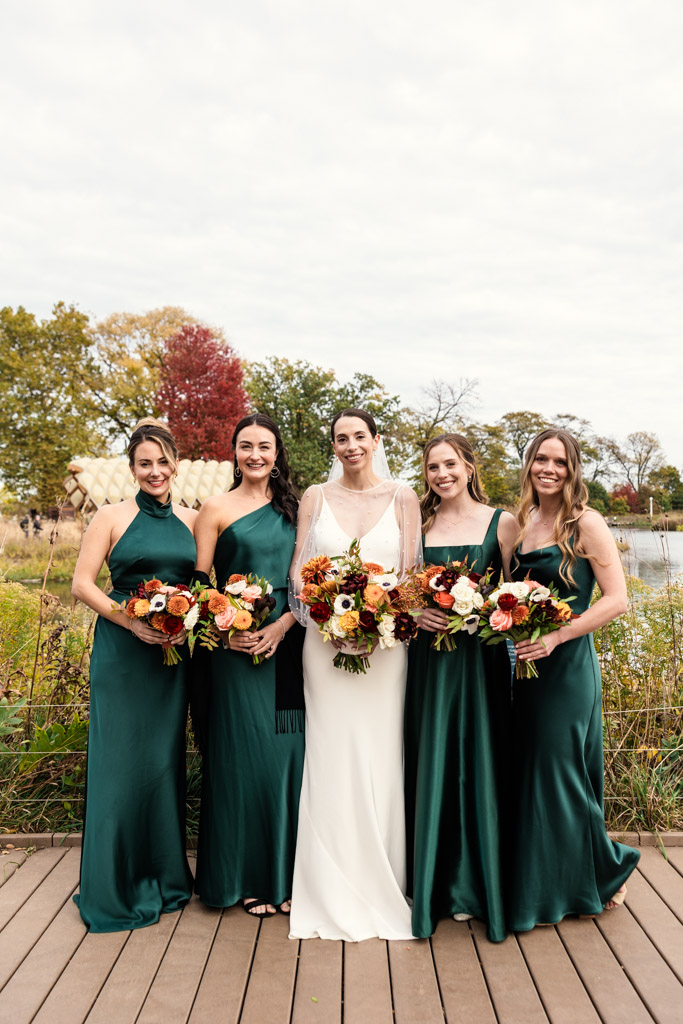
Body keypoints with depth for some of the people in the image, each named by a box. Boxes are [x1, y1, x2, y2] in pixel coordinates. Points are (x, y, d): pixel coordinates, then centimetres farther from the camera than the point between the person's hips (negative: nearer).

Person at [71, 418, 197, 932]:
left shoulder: (193, 520, 9)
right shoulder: (112, 517, -1)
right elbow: (83, 584, -4)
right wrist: (131, 620, -15)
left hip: (174, 652, 3)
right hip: (122, 650, -3)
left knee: (165, 757, 10)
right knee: (120, 758, 1)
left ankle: (164, 874, 28)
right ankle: (116, 884, 18)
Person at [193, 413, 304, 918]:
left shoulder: (291, 508, 12)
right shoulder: (217, 509, 3)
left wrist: (283, 625, -9)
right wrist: (225, 630, -14)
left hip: (289, 644, 3)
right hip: (237, 648, -3)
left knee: (287, 751, 6)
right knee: (245, 751, 2)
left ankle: (285, 872, 23)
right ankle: (247, 875, 19)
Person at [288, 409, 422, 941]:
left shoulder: (403, 498, 5)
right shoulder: (316, 497, 7)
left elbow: (412, 573, 2)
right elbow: (299, 571, 5)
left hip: (385, 640, 0)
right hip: (327, 637, 1)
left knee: (380, 754, 4)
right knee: (331, 754, 4)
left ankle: (382, 886, 22)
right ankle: (334, 892, 19)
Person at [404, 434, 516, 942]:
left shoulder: (502, 522, 1)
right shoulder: (418, 524, 7)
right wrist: (414, 612, -9)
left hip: (481, 658, -1)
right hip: (428, 659, 2)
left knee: (479, 763, 5)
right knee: (431, 765, 7)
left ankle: (475, 885, 23)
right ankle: (436, 883, 24)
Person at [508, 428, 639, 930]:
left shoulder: (585, 523, -9)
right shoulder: (522, 523, 9)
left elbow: (617, 599, -14)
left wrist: (555, 636, -20)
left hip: (567, 665, -6)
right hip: (528, 663, 6)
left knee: (560, 771, 4)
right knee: (530, 771, 13)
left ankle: (606, 870, 30)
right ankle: (539, 886, 31)